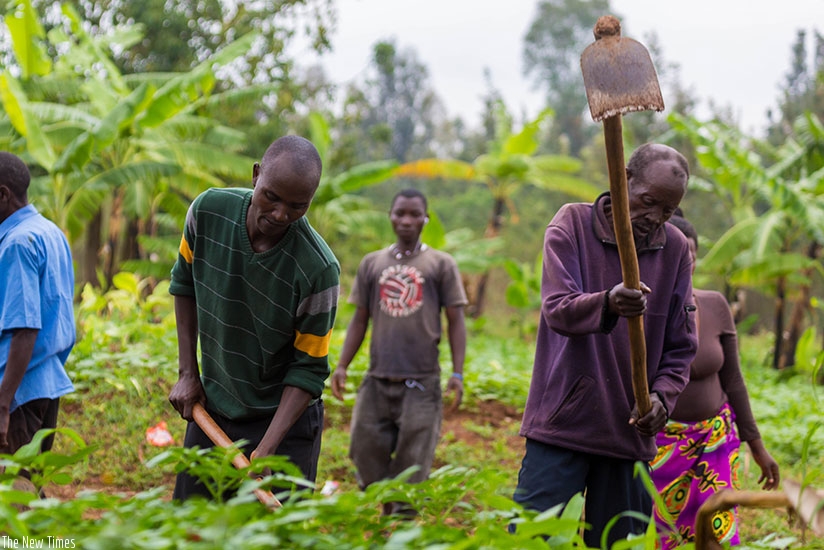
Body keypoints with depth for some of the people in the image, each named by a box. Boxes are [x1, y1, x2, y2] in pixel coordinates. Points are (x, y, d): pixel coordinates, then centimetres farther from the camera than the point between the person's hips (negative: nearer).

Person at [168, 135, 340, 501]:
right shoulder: (208, 211, -14)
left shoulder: (319, 270, -26)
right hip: (211, 408, 4)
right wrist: (188, 373, 4)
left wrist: (266, 451, -26)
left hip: (284, 417, -4)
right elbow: (184, 282, 6)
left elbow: (309, 370, -18)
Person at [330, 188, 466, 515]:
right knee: (366, 451, 3)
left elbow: (455, 322, 3)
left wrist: (458, 373, -6)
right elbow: (360, 320, 15)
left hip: (421, 381, -3)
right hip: (377, 378, 3)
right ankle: (385, 512, 23)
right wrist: (342, 365, 5)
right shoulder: (372, 263, 12)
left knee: (412, 464, -4)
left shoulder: (441, 264, 5)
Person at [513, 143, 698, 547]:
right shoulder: (572, 223, -2)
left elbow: (681, 346, 10)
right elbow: (557, 310, -16)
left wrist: (662, 396, -9)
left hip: (630, 431, 3)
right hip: (562, 422, -3)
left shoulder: (675, 248, 7)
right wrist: (607, 304, -37)